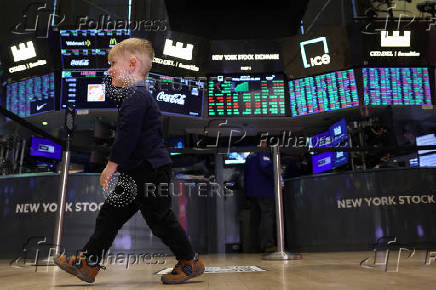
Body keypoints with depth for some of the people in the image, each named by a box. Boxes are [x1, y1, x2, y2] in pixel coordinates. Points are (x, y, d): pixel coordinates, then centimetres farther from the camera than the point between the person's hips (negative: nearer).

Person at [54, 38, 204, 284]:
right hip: (137, 172, 11)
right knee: (110, 214, 13)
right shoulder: (140, 95, 18)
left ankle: (191, 262, 16)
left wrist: (112, 165, -17)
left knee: (160, 218, -1)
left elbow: (127, 135, -23)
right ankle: (89, 263, 23)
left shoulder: (136, 95, -16)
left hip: (151, 171, -11)